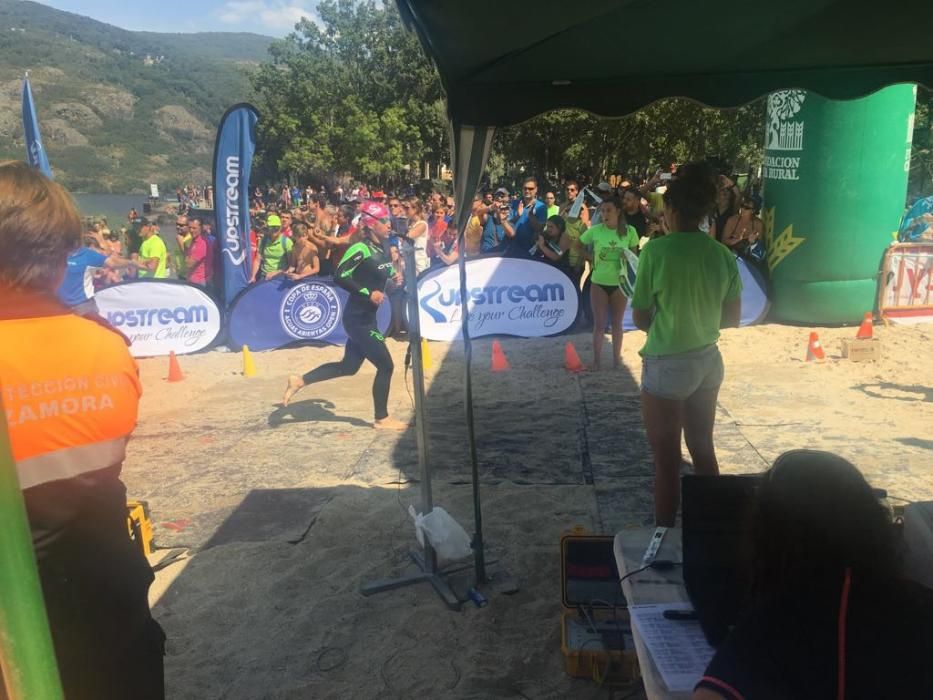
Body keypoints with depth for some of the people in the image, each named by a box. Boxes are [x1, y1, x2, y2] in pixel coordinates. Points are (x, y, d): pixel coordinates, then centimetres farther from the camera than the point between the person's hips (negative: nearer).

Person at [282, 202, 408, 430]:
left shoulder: (383, 248, 8)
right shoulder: (361, 249, -18)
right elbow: (339, 277, -24)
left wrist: (394, 276, 2)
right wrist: (368, 293, -26)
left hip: (367, 317, 9)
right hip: (357, 318, -9)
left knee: (349, 367, 17)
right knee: (385, 365, -3)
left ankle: (300, 381, 25)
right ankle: (382, 419, 12)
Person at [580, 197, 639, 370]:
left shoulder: (629, 231, -5)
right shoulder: (595, 230, -8)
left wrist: (628, 256, -14)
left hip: (619, 283, 1)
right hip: (599, 283, -1)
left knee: (616, 323, 12)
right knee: (599, 323, 4)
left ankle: (617, 357, 25)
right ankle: (596, 359, 15)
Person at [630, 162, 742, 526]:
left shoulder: (656, 250, -16)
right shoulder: (723, 254, -1)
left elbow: (639, 318, -10)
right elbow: (732, 317, 6)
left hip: (667, 365, -5)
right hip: (708, 361, 6)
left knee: (667, 459, 7)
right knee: (703, 449, 20)